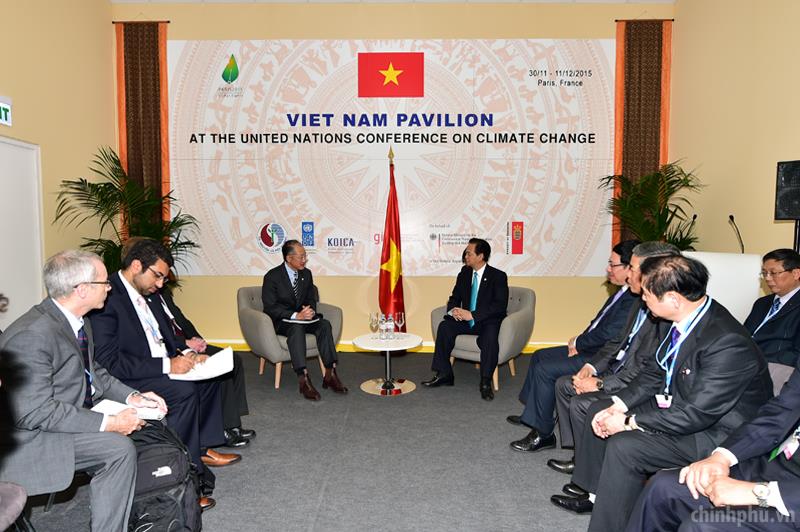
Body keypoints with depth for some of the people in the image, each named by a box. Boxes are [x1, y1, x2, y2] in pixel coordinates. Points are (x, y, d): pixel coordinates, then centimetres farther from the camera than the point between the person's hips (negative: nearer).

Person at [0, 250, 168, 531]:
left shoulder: (79, 323, 2)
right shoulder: (31, 335, -26)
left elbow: (94, 372, 14)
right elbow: (34, 412, -27)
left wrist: (132, 397, -1)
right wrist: (107, 423, -26)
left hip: (79, 412, 9)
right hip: (35, 435, -9)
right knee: (119, 449, -23)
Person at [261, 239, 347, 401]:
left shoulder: (306, 274, 7)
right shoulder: (272, 277, -11)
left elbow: (311, 299, 12)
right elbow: (270, 307, -16)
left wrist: (310, 311, -13)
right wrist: (295, 315, -28)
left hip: (302, 316, 6)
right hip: (280, 322, -5)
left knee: (324, 324, -22)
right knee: (297, 328, -37)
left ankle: (330, 374, -24)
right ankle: (303, 380, -42)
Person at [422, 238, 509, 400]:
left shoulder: (498, 276, -9)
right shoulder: (465, 272, 7)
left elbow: (500, 305, -20)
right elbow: (454, 298, 12)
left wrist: (472, 314, -28)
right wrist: (454, 310, -14)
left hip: (488, 322, -5)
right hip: (466, 319, 5)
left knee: (490, 336, -36)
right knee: (444, 326, -20)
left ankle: (486, 382, -25)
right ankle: (444, 375, -14)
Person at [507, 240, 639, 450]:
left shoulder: (634, 299, -24)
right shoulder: (624, 292, 8)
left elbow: (609, 333, -26)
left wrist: (578, 343, -10)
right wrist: (579, 341, 0)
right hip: (592, 348, 11)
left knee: (545, 369, -17)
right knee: (540, 356, 14)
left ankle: (543, 434, -5)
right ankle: (531, 414, 25)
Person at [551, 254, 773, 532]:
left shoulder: (728, 343, -31)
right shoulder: (684, 319, -6)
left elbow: (696, 414, -29)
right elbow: (655, 373, 5)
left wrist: (629, 422, -21)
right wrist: (619, 406, -7)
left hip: (716, 432, -9)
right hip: (679, 404, 9)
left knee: (623, 446, -25)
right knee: (599, 410, 10)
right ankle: (598, 496, 24)